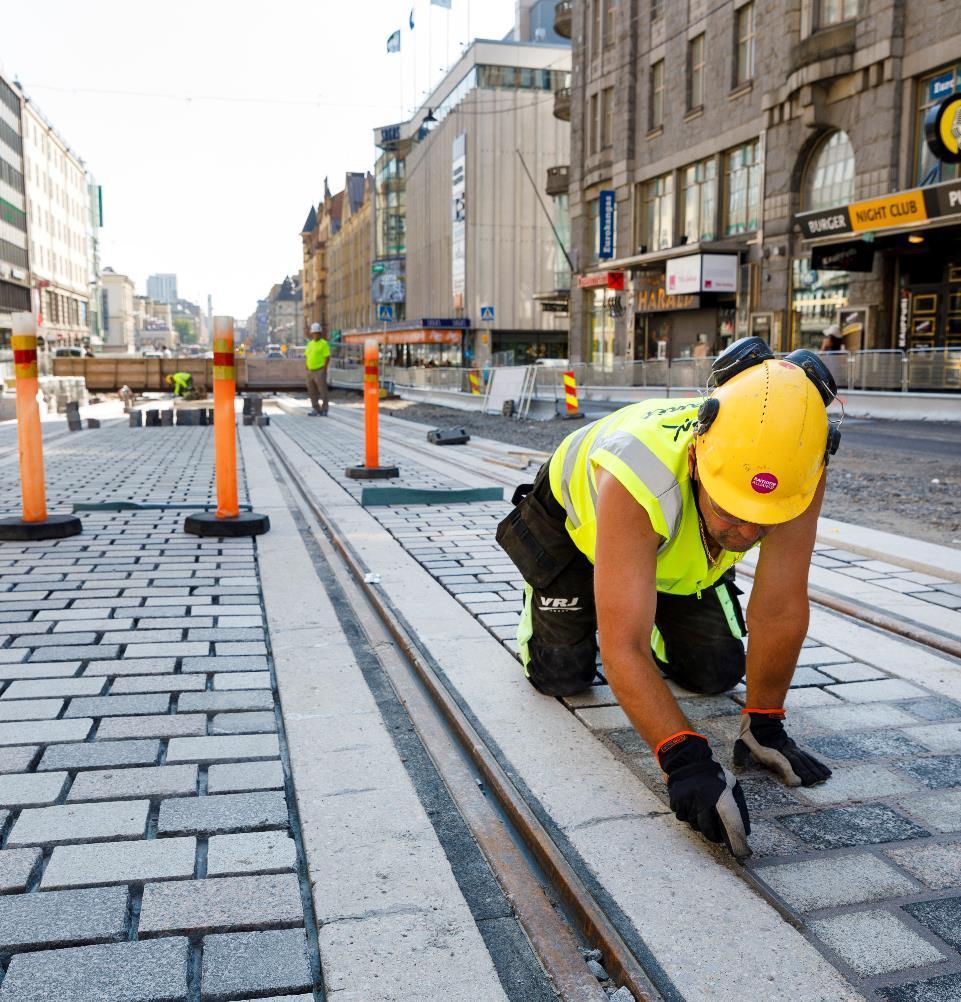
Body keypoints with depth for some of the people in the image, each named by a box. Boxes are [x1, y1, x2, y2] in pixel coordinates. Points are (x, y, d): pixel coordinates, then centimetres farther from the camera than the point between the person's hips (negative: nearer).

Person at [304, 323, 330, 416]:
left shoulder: (324, 343, -6)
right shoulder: (310, 344, 15)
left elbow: (327, 357, -10)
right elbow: (306, 356, 18)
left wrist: (323, 370, -16)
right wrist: (307, 369, 6)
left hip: (320, 371, -7)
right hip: (310, 371, 7)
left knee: (322, 391, -4)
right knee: (312, 392, 8)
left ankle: (324, 411, 0)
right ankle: (316, 410, 15)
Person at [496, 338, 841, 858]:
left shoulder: (794, 466, -37)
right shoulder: (636, 479, -49)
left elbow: (780, 609, -28)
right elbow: (623, 649, -49)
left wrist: (764, 726, -22)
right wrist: (684, 757, -57)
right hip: (578, 520, -3)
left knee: (715, 673, 0)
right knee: (562, 675, -4)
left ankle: (662, 619, 31)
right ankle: (540, 599, 27)